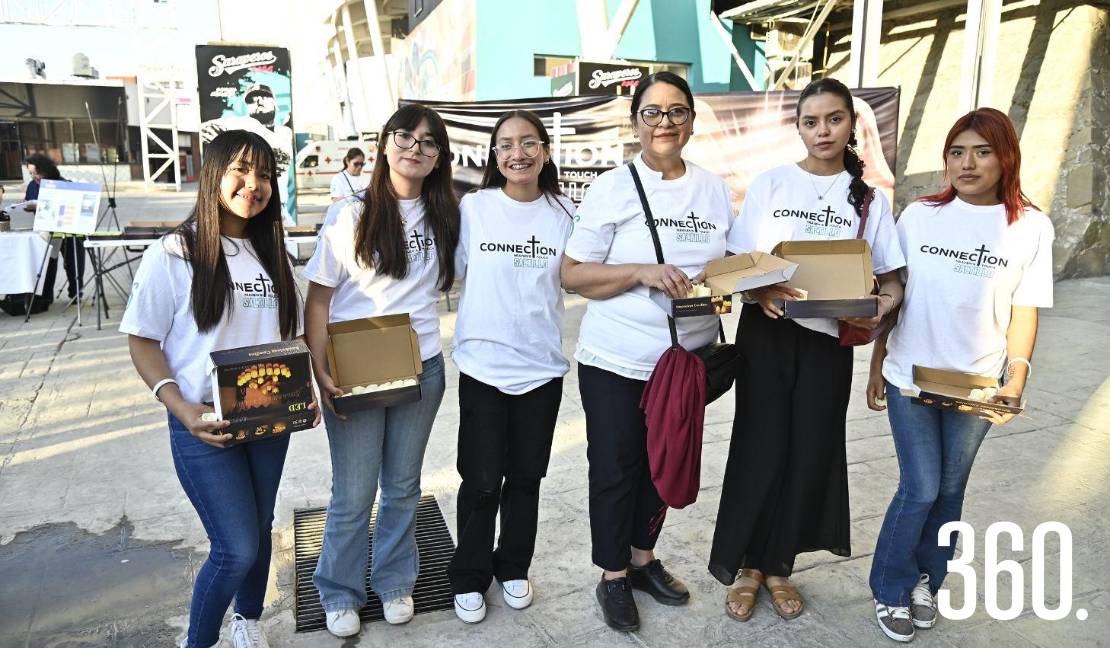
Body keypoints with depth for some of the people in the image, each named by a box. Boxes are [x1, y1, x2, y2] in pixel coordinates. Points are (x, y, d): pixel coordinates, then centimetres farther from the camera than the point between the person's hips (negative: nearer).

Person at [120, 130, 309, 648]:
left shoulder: (273, 254, 7)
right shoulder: (173, 254, -9)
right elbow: (142, 341, -7)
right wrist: (184, 411, -20)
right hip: (205, 425, -5)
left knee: (258, 529, 18)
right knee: (237, 548, -4)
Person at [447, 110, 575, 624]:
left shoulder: (564, 213, 0)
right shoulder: (472, 207, -5)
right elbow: (449, 272, 3)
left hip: (542, 367, 2)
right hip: (483, 365, -2)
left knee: (525, 478, 15)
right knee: (481, 481, 6)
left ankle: (514, 567, 36)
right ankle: (469, 577, 28)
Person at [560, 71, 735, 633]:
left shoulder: (714, 189, 6)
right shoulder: (612, 188, -7)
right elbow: (572, 274, -9)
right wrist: (642, 273, -22)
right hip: (618, 361, -4)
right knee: (616, 469, 6)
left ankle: (644, 559, 39)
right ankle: (613, 577, 27)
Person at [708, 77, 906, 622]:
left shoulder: (868, 199, 5)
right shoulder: (769, 184, 1)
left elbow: (891, 280, 5)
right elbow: (738, 262, 0)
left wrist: (880, 308, -17)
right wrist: (760, 290, -20)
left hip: (829, 338, 2)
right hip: (767, 333, -1)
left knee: (811, 452, 6)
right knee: (761, 448, 0)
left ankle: (778, 566, 25)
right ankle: (746, 564, 19)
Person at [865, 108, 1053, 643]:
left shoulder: (1031, 227, -2)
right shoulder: (918, 216, -2)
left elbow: (1024, 311, 0)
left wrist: (1016, 378, -11)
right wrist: (876, 367, 4)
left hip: (976, 384, 1)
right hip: (910, 376, -1)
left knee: (949, 490, 12)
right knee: (921, 489, -1)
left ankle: (925, 581, 34)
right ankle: (891, 589, 20)